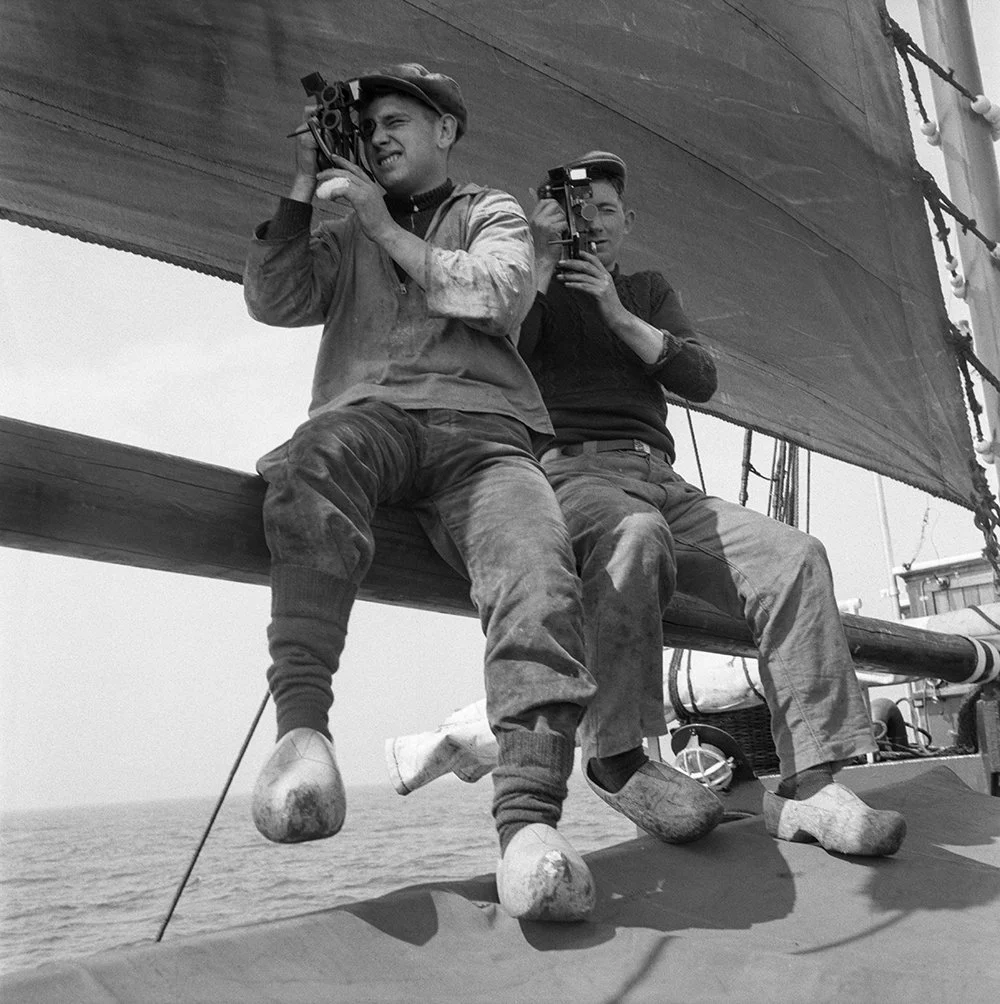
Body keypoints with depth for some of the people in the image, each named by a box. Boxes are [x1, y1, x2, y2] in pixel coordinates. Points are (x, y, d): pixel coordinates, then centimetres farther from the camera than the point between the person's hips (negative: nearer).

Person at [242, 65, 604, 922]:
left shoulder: (492, 213, 26)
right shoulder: (348, 235, 32)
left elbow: (501, 297, 4)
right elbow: (273, 301, 16)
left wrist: (385, 226, 4)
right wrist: (301, 186, 13)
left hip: (481, 426, 0)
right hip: (367, 414, 1)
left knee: (538, 562, -34)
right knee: (313, 464, -39)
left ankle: (530, 818, -43)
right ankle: (302, 730, -48)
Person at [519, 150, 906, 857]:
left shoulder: (648, 290, 28)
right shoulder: (538, 287, 19)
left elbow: (702, 380, 11)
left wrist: (619, 315, 1)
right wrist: (544, 259, -2)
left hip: (659, 481, 4)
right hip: (569, 470, -4)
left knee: (794, 555, -21)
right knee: (636, 533, -40)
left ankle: (809, 785, -25)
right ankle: (615, 759, -27)